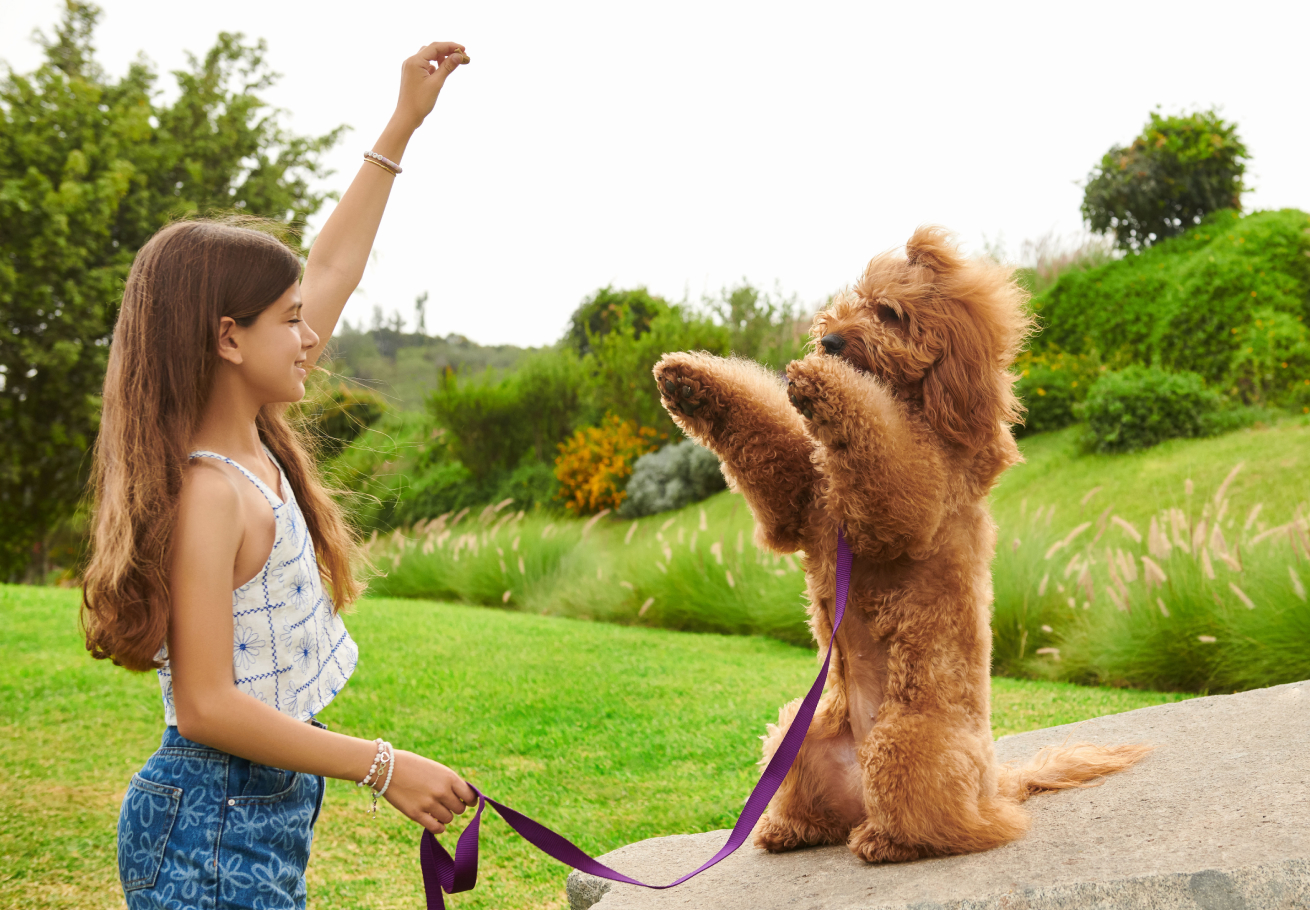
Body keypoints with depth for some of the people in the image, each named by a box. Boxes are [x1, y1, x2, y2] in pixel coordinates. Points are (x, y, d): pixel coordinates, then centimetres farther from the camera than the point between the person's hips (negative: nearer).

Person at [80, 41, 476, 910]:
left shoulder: (256, 444, 3)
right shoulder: (210, 492, -22)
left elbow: (330, 272, 13)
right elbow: (204, 706, -23)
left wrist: (403, 124, 17)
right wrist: (382, 766, -22)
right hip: (214, 833, -9)